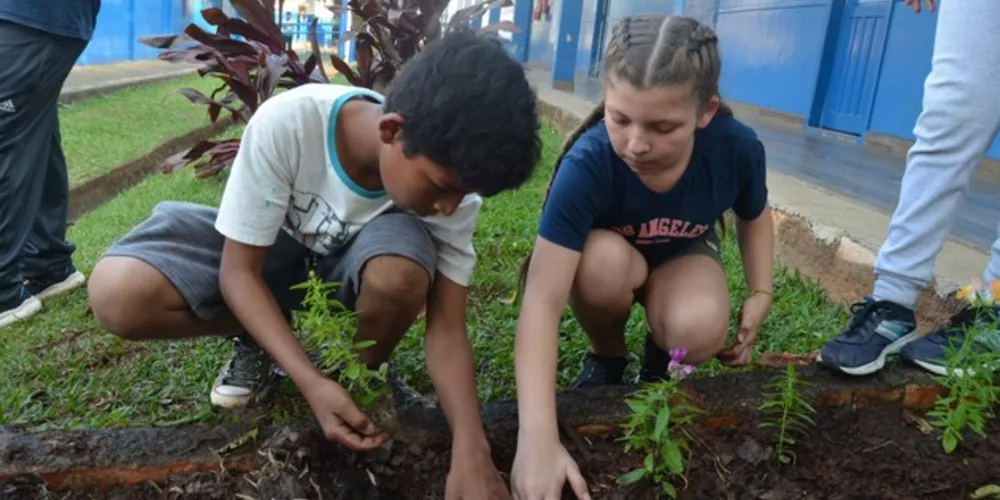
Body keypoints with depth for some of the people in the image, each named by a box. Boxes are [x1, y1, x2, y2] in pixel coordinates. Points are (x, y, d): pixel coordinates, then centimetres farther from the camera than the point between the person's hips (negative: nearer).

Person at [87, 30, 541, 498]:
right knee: (117, 294, -25)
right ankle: (261, 336, 2)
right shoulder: (285, 123, -34)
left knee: (400, 273, -36)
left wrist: (471, 448, -34)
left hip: (354, 260, 1)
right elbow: (239, 272, -23)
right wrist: (311, 382, -34)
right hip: (266, 250, 0)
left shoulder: (450, 172, -26)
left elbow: (447, 327, -21)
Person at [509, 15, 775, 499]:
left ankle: (660, 350, 6)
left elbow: (754, 218, 0)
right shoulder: (587, 163, -37)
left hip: (682, 257, 1)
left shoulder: (737, 149, -27)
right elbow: (542, 300, -44)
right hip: (605, 254, -1)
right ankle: (607, 356, -5)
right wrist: (538, 436, -52)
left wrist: (760, 295, -12)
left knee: (699, 332, -32)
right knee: (604, 262, -38)